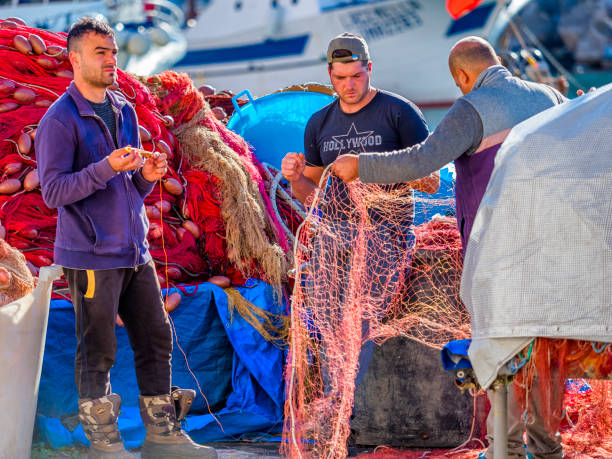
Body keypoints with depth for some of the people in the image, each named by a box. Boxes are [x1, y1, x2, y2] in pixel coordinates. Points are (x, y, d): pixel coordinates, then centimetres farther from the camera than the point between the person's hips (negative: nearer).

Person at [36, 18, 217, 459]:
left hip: (135, 251, 7)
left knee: (156, 340, 9)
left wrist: (147, 175, -3)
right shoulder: (60, 120, -9)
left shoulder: (125, 111, 14)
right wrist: (107, 168, -24)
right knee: (98, 352, -1)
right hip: (91, 255, -7)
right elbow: (53, 192, -14)